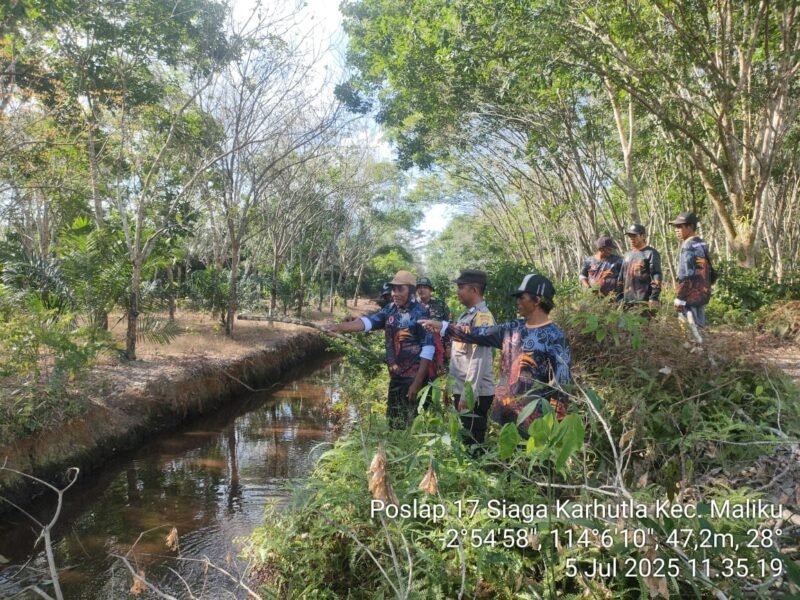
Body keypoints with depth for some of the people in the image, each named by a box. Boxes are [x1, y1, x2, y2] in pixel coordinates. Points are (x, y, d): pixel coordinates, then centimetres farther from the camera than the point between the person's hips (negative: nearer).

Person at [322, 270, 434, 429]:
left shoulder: (420, 313, -13)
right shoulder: (390, 309, 6)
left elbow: (428, 348, -16)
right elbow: (368, 321, -6)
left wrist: (417, 382, -19)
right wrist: (339, 327, -22)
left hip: (413, 377, -6)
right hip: (395, 377, 6)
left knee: (410, 424, 1)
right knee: (393, 421, 15)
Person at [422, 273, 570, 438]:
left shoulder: (555, 337, -12)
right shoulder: (513, 328, 7)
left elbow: (562, 383, -13)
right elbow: (479, 334, 13)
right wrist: (443, 327, 11)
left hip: (533, 418, -7)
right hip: (505, 411, 7)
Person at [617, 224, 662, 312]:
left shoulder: (651, 253, 0)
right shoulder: (627, 255, 21)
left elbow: (656, 277, -9)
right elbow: (621, 278, 23)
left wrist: (654, 298, -17)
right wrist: (619, 298, 17)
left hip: (644, 301, -7)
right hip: (627, 301, 7)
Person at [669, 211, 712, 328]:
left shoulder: (688, 246, -14)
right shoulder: (702, 244, 14)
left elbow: (686, 275, -18)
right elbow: (711, 273, 18)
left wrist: (679, 298, -15)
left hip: (691, 296, -9)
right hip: (703, 294, 9)